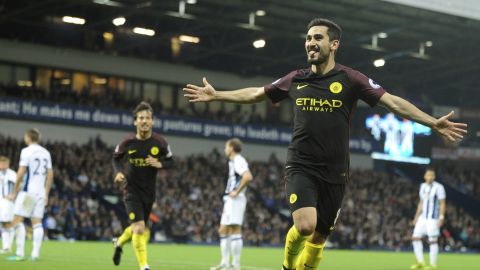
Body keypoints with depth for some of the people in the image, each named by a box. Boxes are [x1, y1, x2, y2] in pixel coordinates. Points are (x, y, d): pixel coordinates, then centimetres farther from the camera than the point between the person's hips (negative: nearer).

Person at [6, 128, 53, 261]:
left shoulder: (26, 151, -7)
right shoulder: (46, 152, 12)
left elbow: (21, 173, -11)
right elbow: (50, 175, 14)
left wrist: (14, 192, -4)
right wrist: (46, 194, 19)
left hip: (28, 191, -6)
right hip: (40, 193, 6)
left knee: (18, 220, -2)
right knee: (37, 222, 6)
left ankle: (20, 253, -8)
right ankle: (35, 254, 1)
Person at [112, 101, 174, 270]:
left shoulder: (159, 142, -10)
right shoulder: (128, 143, -11)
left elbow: (171, 161, 2)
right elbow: (116, 158, 7)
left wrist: (160, 164, -18)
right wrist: (118, 172, -12)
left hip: (149, 192, 3)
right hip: (132, 191, -3)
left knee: (138, 229, 19)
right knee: (139, 228, -18)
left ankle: (119, 242, 51)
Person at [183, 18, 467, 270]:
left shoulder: (350, 79, -3)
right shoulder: (296, 79, 5)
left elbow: (393, 102, -7)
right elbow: (255, 93, 20)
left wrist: (433, 123, -17)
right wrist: (216, 95, 20)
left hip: (334, 173, 0)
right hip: (301, 167, 0)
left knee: (319, 235, 7)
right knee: (305, 225, -21)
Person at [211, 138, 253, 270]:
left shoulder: (238, 161, -12)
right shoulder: (233, 161, 19)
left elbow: (248, 177, -28)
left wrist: (237, 191, -21)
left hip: (236, 200, -11)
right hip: (230, 200, 11)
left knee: (235, 231, -9)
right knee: (223, 231, 13)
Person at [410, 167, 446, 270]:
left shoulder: (438, 187, -9)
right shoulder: (423, 186, 12)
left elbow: (442, 204, -10)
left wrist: (441, 217, -17)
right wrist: (417, 216, 19)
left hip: (433, 218, -7)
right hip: (423, 218, 7)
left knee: (433, 241, -4)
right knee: (415, 238, 2)